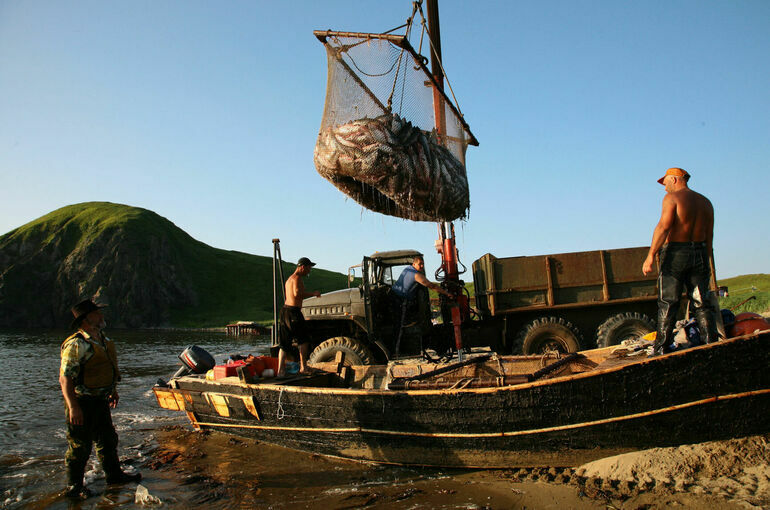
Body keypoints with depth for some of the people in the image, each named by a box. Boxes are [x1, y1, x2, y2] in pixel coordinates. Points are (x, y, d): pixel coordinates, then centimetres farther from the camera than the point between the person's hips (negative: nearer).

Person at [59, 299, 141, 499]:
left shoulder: (103, 340, 8)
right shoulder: (76, 345, -21)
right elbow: (65, 378, -23)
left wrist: (113, 391, 25)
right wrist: (73, 407, -25)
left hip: (100, 401, 9)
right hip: (81, 403, -9)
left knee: (108, 439, 19)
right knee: (80, 446, 4)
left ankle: (114, 474, 34)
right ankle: (74, 486, 21)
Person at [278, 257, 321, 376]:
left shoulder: (290, 278, 22)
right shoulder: (297, 278, -9)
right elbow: (297, 293, -24)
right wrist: (313, 293, -15)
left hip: (285, 309, 9)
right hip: (293, 311, -9)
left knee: (284, 343, 8)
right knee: (304, 339, 2)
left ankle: (280, 370, 4)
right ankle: (303, 367, 3)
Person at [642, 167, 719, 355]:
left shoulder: (672, 197, -4)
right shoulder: (705, 202, 16)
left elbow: (664, 226, -17)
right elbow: (709, 236, 15)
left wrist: (650, 255, -20)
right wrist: (704, 262, 20)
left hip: (676, 253, -6)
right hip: (699, 253, 6)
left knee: (667, 304, -3)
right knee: (702, 304, 9)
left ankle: (661, 349, -2)